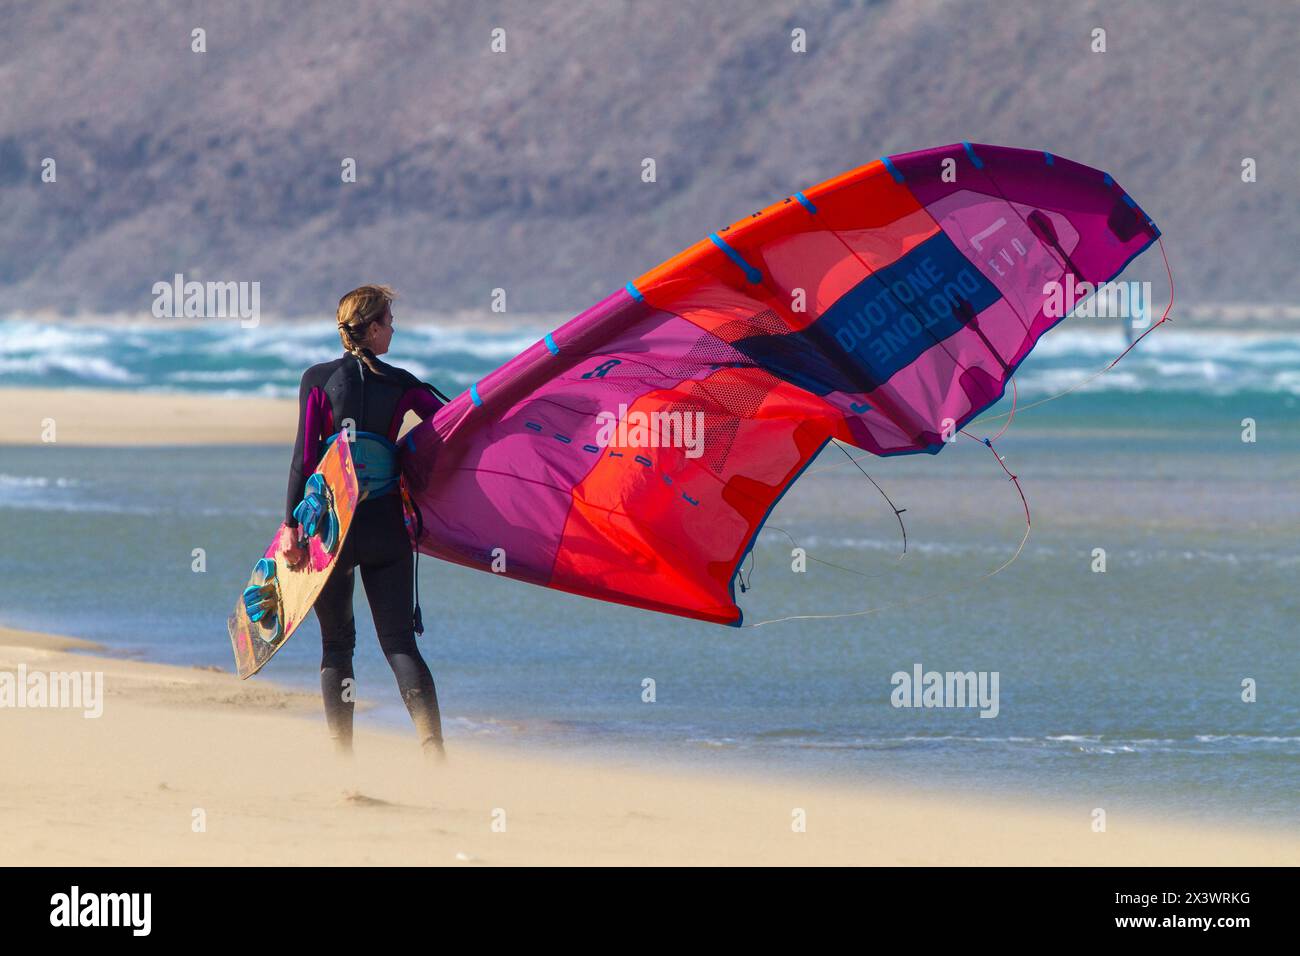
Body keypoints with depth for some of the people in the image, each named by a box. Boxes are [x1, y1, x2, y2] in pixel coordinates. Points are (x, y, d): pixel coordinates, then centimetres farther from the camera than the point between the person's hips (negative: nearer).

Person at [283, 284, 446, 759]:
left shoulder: (318, 380, -3)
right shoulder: (401, 384, 1)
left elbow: (304, 456, -7)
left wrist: (291, 524, -5)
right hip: (385, 525, 1)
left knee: (336, 644, 10)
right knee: (399, 641, 2)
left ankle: (342, 760, 6)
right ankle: (433, 744, -16)